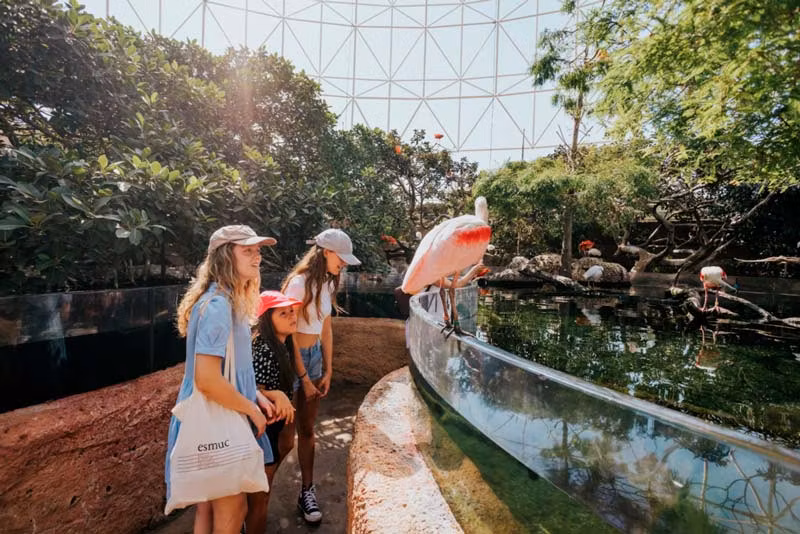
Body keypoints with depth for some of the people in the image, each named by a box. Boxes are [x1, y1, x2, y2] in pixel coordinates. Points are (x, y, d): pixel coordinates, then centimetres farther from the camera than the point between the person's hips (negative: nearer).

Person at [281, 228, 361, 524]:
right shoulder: (299, 282, -19)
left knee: (307, 428, 16)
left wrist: (328, 370, 8)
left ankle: (307, 491, 31)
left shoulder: (327, 283, 4)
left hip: (315, 356, 7)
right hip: (292, 358, -7)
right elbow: (289, 335, -18)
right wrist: (304, 378, -13)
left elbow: (326, 329, 8)